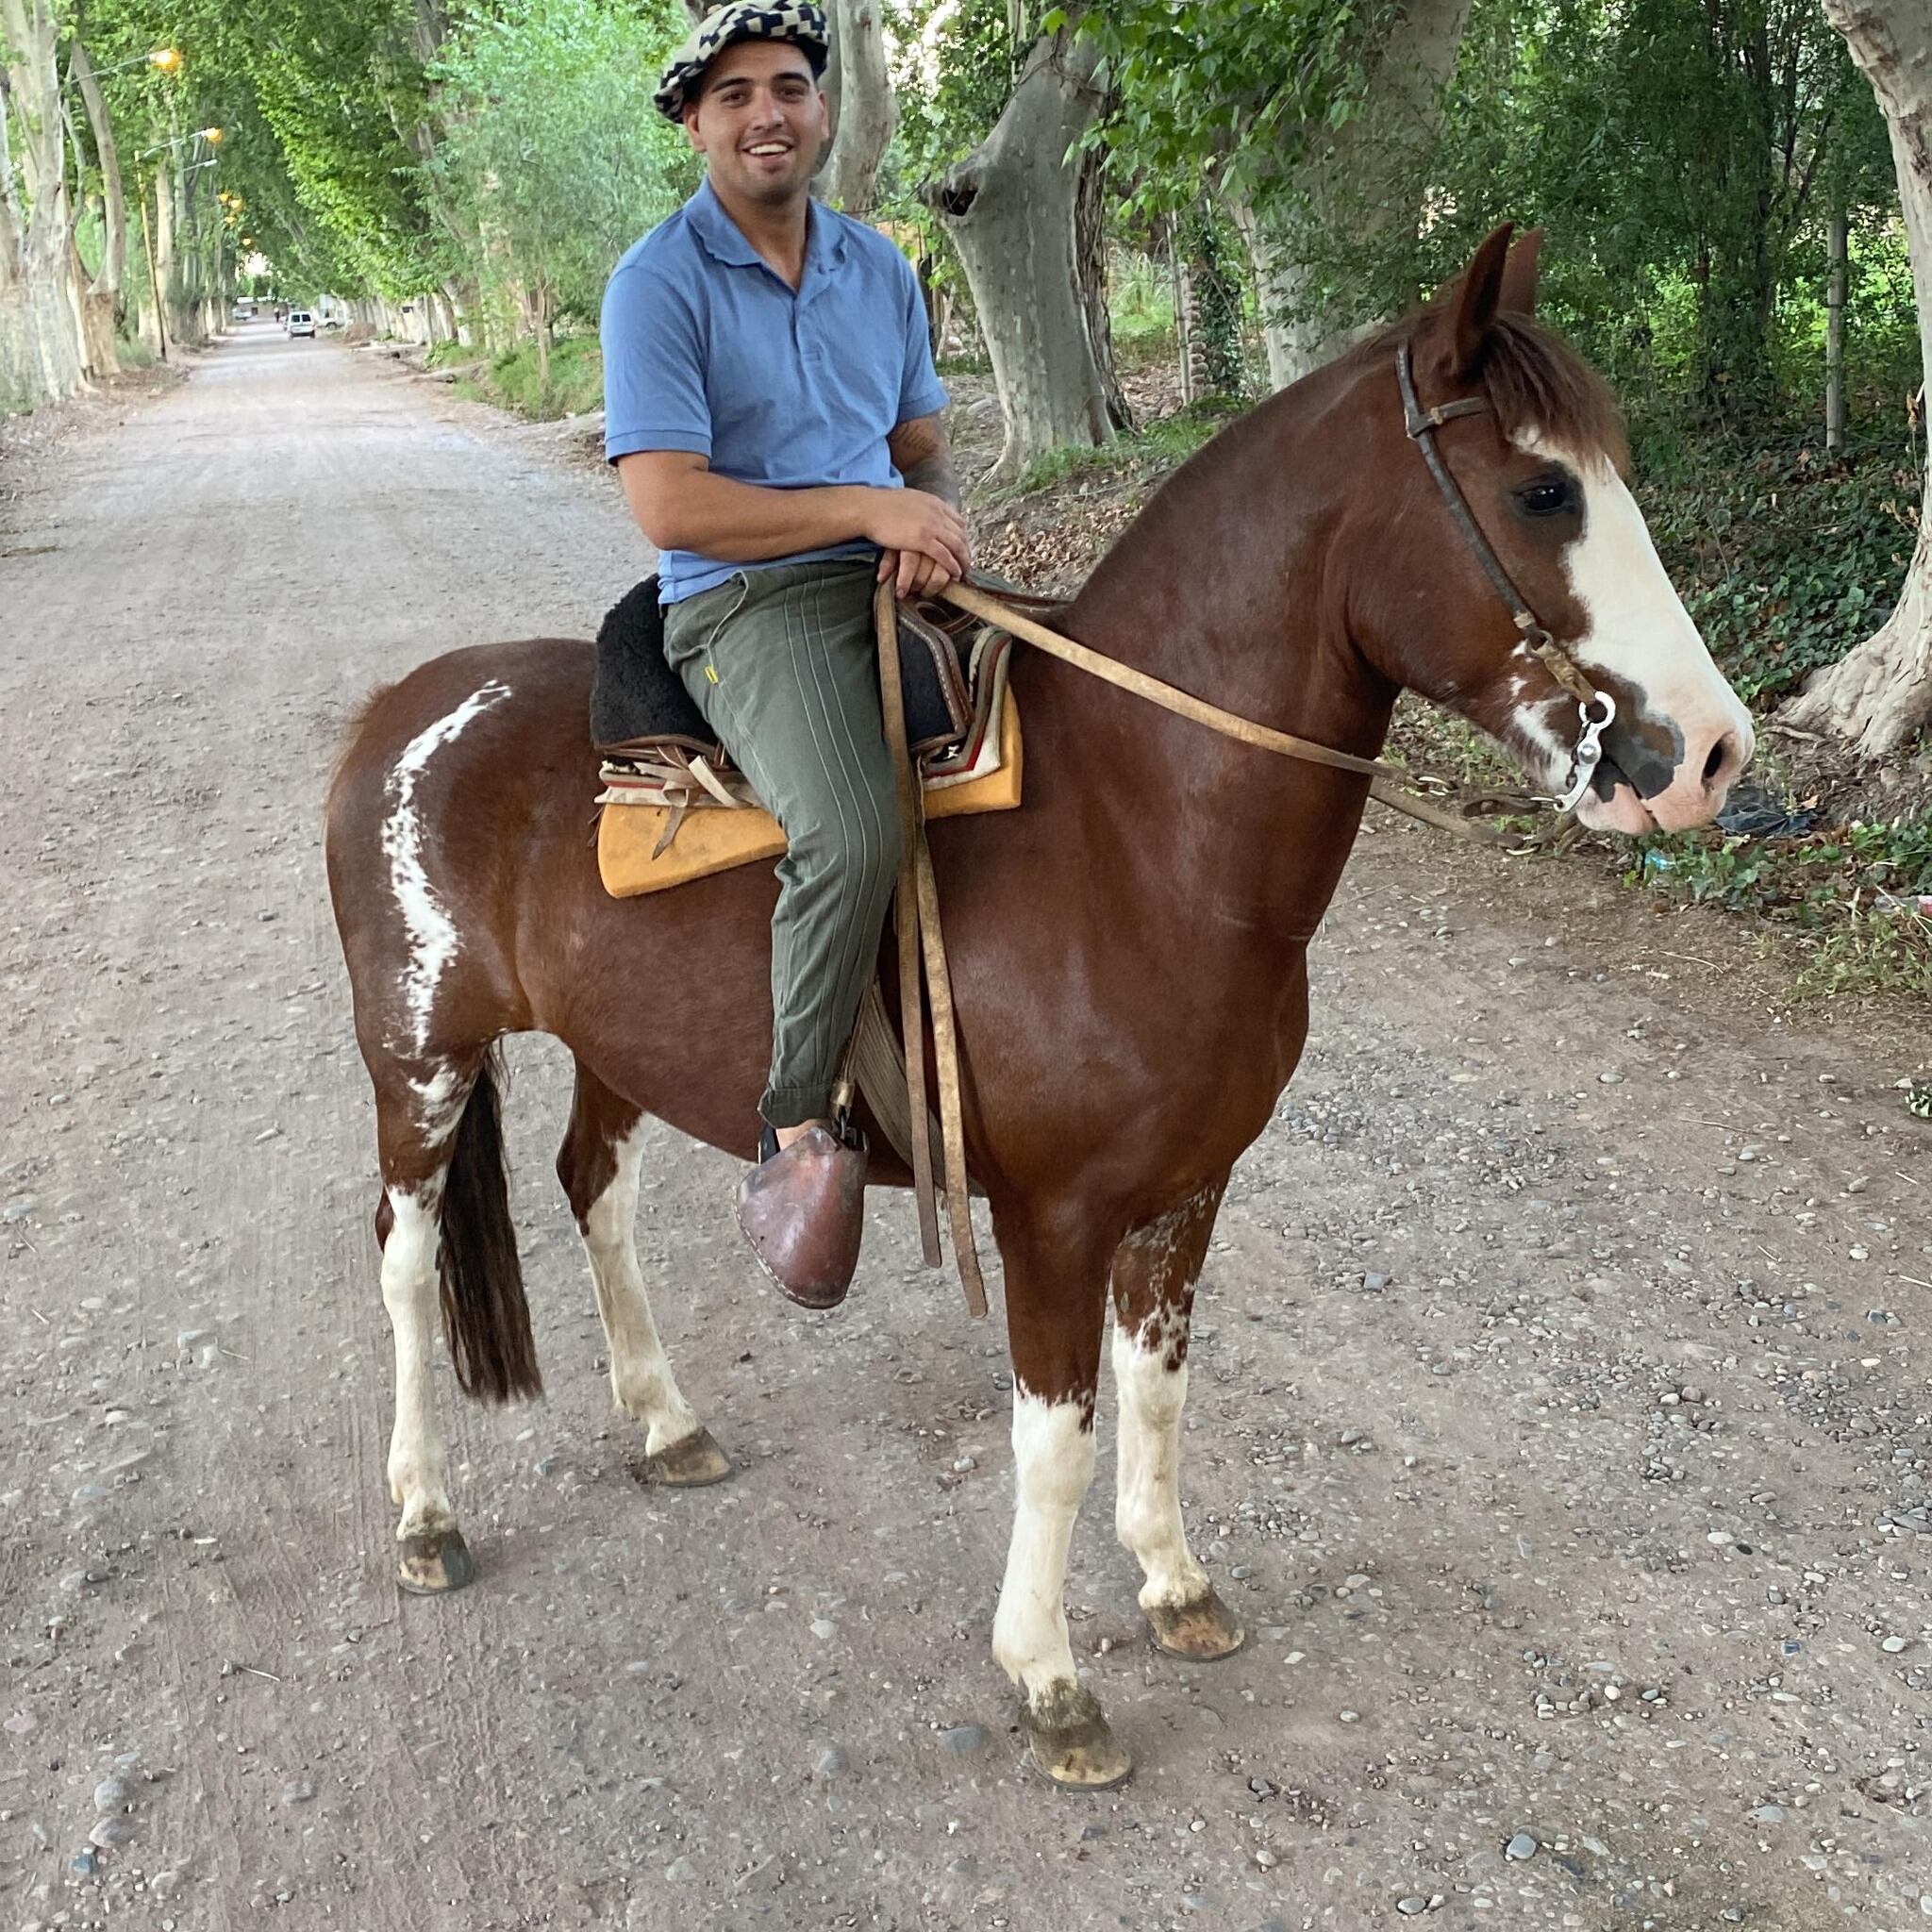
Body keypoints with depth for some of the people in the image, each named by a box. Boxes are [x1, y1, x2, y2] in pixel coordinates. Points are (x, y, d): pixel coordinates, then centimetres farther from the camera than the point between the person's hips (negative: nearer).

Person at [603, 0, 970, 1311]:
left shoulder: (880, 269, 15)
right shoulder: (659, 284, -5)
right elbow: (671, 507, -14)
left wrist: (936, 522, -4)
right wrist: (867, 508, -16)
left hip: (893, 582, 7)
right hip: (746, 604, -7)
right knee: (853, 835, -33)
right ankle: (797, 1137, -15)